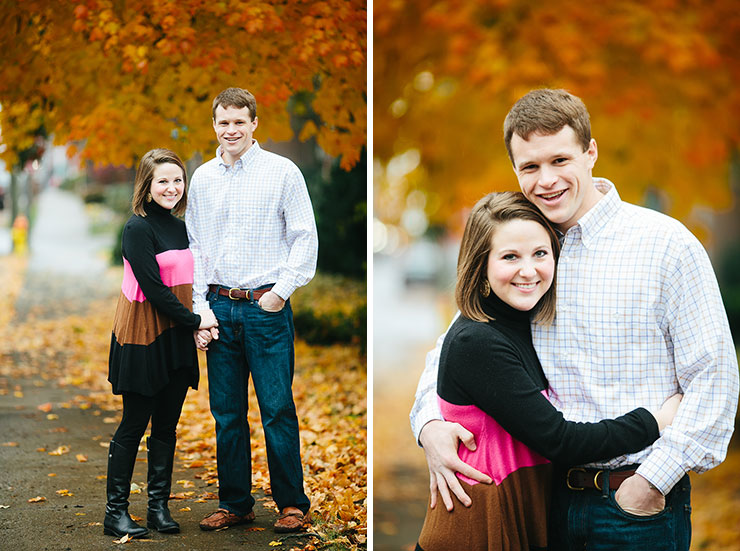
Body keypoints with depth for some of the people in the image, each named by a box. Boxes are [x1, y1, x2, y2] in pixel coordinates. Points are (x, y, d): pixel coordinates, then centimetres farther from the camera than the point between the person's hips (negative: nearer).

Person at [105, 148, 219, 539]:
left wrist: (200, 319, 3)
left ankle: (158, 506, 18)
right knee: (134, 424, -1)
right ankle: (115, 512, 8)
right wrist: (195, 320, -11)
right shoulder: (137, 228, -11)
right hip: (143, 336, -7)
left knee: (166, 425, 9)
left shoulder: (179, 227, 13)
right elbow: (153, 288, -16)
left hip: (176, 338, 7)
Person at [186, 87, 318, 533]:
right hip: (220, 307, 4)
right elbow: (195, 248, 14)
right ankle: (235, 503, 18)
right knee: (227, 411, 7)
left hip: (266, 306, -4)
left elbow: (305, 238, -1)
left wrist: (282, 289, -11)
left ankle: (292, 504, 8)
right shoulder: (202, 179, 11)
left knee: (278, 408, -4)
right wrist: (201, 310, 7)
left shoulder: (282, 172, -1)